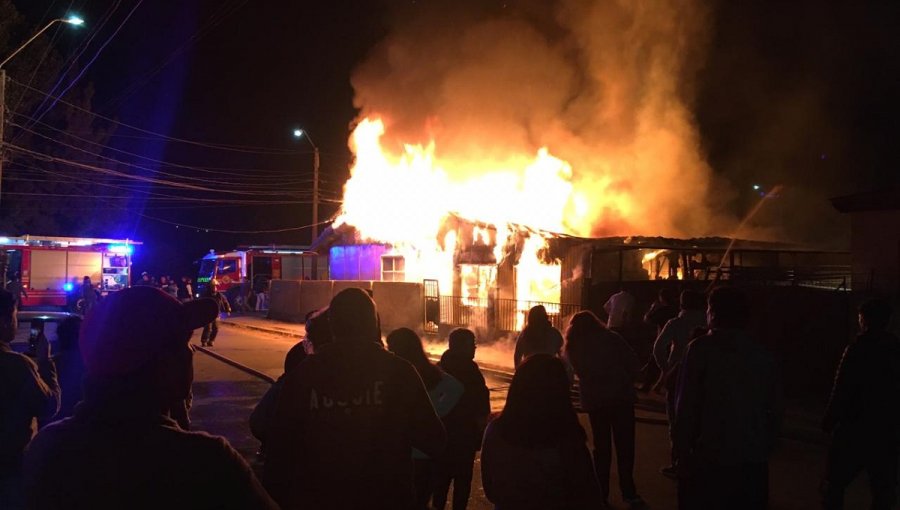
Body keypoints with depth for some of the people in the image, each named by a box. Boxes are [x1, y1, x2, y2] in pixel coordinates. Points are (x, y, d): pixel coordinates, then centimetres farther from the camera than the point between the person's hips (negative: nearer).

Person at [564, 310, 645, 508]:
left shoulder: (573, 347, 8)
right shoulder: (611, 338, 0)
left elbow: (580, 373, 12)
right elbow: (634, 363, -5)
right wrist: (627, 383, 7)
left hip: (594, 401, 2)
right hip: (621, 397, -2)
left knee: (601, 446, 13)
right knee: (625, 446, 3)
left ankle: (601, 492, 16)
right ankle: (628, 492, 1)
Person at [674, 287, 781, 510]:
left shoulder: (701, 349, -8)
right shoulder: (762, 354, 6)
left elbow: (686, 407, -11)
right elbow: (774, 409, 8)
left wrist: (682, 453, -4)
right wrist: (765, 448, 16)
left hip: (711, 459, -4)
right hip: (754, 460, 5)